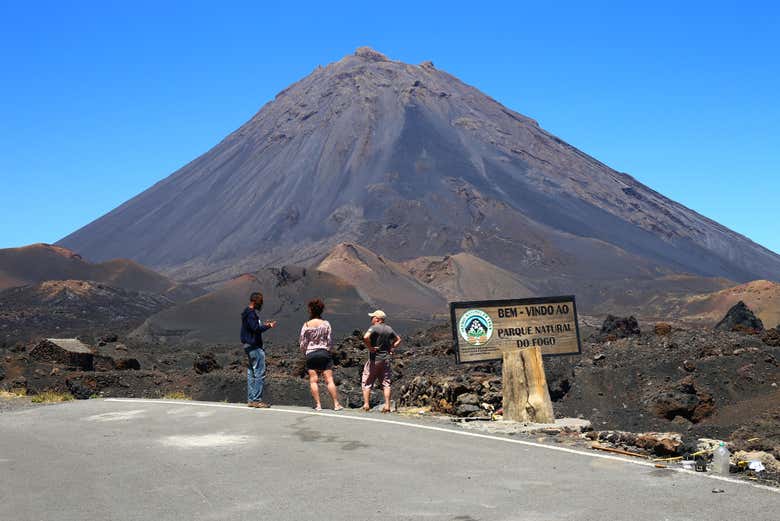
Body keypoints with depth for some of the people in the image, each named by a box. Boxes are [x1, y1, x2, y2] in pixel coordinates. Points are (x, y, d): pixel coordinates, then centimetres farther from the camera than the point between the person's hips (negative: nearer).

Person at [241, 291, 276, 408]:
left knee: (251, 373, 13)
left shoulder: (246, 312, 16)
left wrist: (264, 324, 15)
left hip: (248, 346, 11)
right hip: (255, 347, -11)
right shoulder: (251, 313, -16)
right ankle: (257, 400, -7)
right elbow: (256, 328, -24)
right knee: (260, 373, -8)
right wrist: (269, 326, -12)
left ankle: (250, 399, 16)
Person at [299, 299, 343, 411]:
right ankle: (336, 404, 0)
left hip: (310, 354, 0)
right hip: (324, 353, 0)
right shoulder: (326, 324, -1)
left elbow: (302, 343, 2)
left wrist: (304, 352, 20)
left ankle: (318, 404, 0)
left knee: (313, 380, 5)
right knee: (329, 380, 1)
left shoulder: (306, 325, -1)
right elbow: (330, 341, 1)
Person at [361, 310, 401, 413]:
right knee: (386, 383, 8)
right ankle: (387, 405, 2)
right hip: (386, 359, 5)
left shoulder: (374, 328, -12)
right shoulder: (389, 329, 8)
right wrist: (391, 349, 12)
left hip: (375, 359, -5)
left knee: (367, 382, 6)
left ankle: (366, 404, 2)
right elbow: (398, 339, 20)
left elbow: (365, 337, -30)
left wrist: (370, 347, -17)